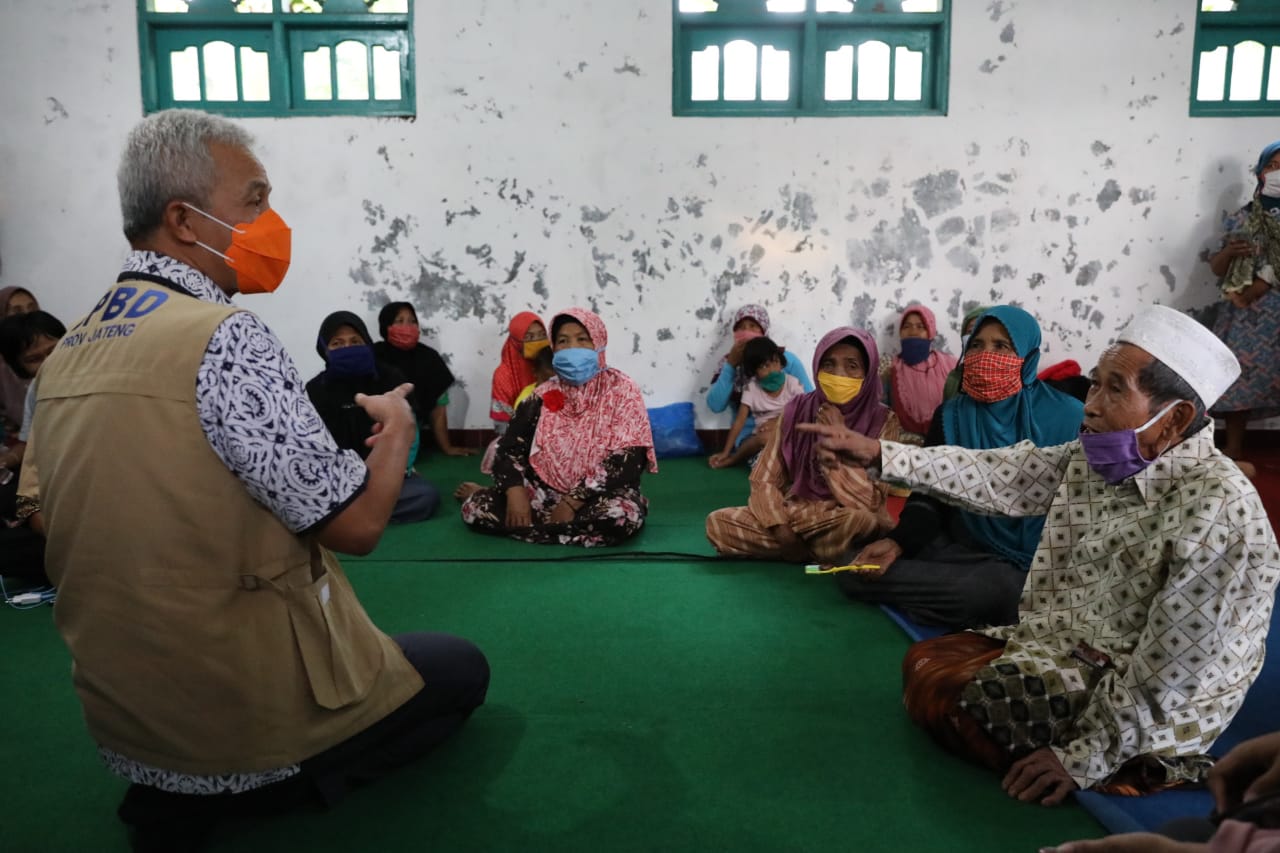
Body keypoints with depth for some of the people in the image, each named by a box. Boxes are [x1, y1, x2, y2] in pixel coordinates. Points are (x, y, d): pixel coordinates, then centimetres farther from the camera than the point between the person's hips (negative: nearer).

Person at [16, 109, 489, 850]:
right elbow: (355, 522, -22)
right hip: (245, 706, -8)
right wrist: (397, 426, -3)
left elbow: (40, 510, 15)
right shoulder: (224, 337, -24)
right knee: (462, 670, 16)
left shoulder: (68, 351, 3)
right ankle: (255, 790, 1)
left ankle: (180, 793, 13)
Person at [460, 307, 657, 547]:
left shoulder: (621, 390, -5)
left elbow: (627, 460, -15)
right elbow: (510, 448, 3)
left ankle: (536, 525, -14)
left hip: (600, 496, -2)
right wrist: (515, 493, -18)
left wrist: (572, 503, -20)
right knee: (475, 507, -17)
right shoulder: (544, 395, 6)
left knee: (623, 514, -37)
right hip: (546, 492, 2)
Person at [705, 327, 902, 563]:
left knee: (860, 519, -39)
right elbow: (764, 480, -2)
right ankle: (819, 550, -7)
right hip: (794, 513, 4)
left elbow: (869, 504, -21)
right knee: (717, 523, -17)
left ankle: (805, 549, -7)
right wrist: (782, 531, -17)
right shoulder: (797, 409, -1)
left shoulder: (883, 421, -11)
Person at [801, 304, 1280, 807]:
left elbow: (1172, 669, -26)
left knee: (941, 698, -14)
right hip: (1069, 644, 8)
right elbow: (997, 477, -2)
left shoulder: (1218, 508, -27)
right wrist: (878, 454, -7)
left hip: (1150, 707, -8)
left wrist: (1085, 758, -22)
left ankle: (1116, 772, 0)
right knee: (923, 663, 8)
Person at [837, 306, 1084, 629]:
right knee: (853, 570, -17)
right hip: (958, 547, 4)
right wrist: (897, 542, -16)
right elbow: (929, 494, 3)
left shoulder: (1066, 417, -4)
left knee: (997, 588, -40)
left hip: (1028, 562, -4)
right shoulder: (951, 415, 6)